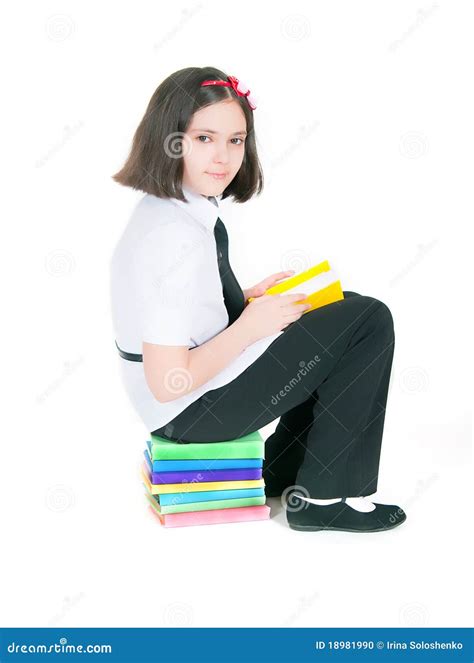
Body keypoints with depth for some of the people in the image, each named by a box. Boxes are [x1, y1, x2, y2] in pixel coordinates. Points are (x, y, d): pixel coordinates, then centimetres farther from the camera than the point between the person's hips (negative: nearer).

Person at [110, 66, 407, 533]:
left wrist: (248, 299, 2)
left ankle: (283, 474, 21)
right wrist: (251, 325, -18)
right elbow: (169, 383, -27)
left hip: (198, 374, 10)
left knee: (345, 316, 19)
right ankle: (321, 498, 4)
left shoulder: (165, 207, 2)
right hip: (193, 410, -9)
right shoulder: (176, 237, -28)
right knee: (370, 324, -7)